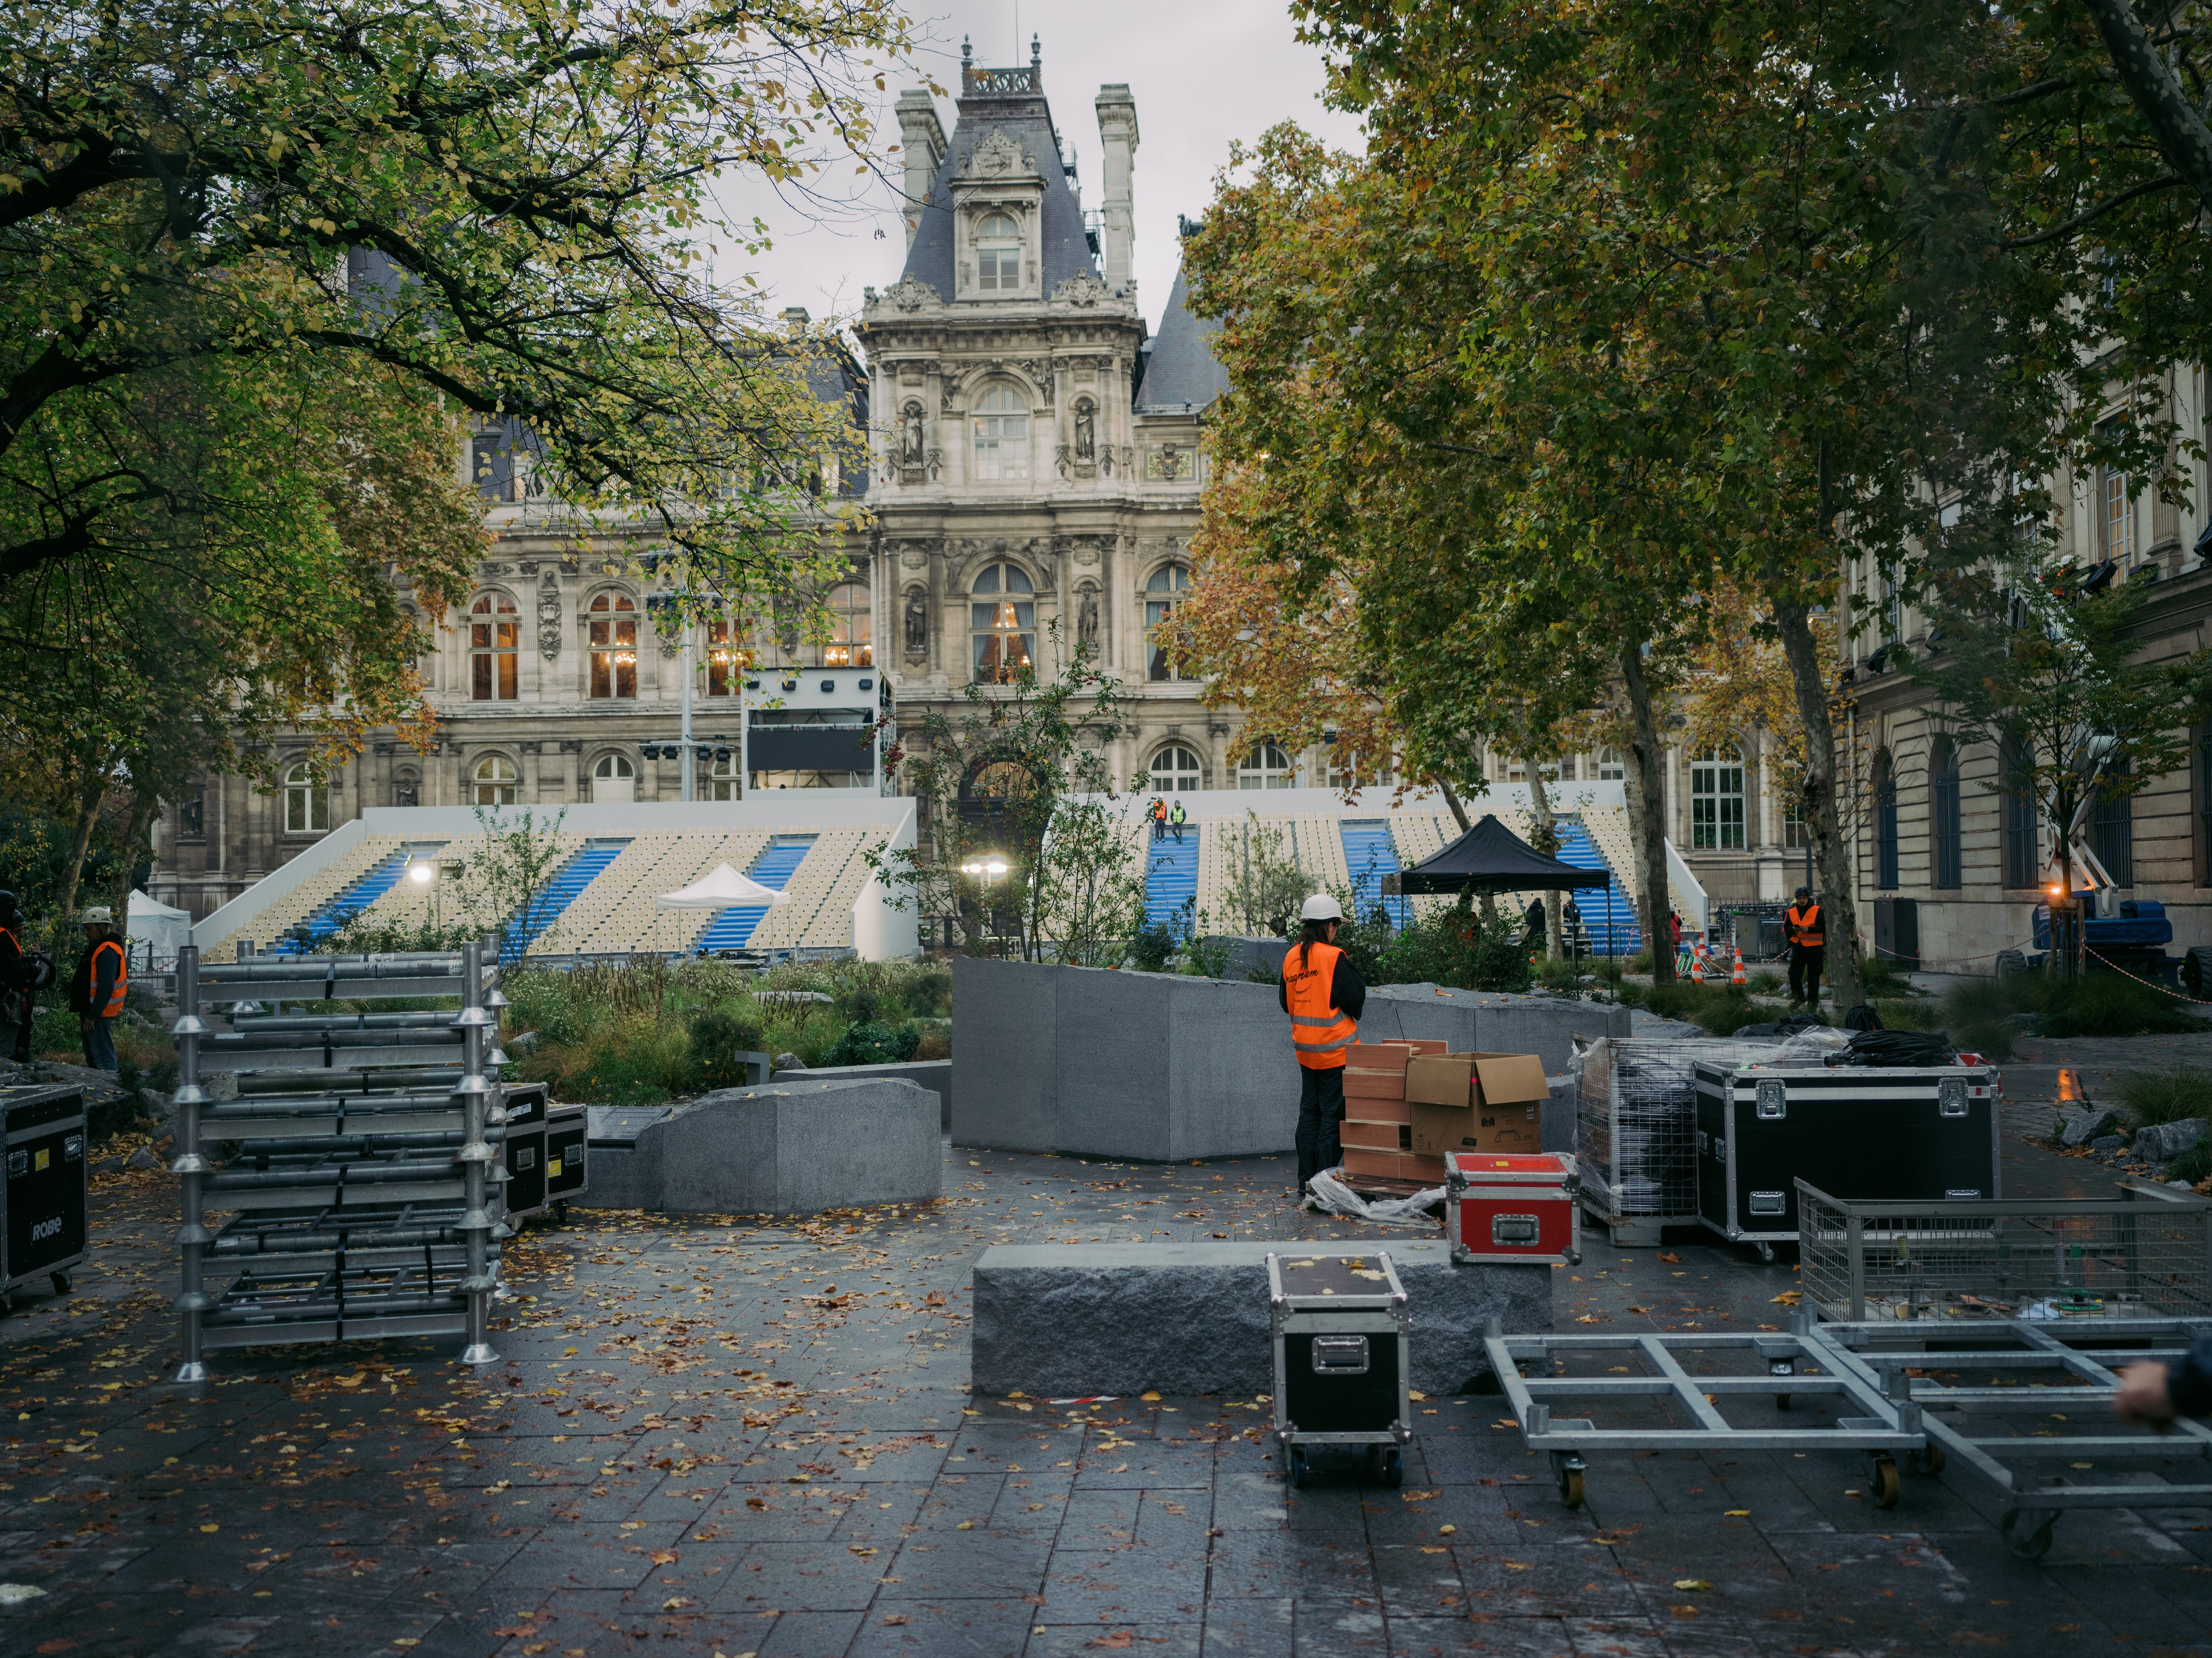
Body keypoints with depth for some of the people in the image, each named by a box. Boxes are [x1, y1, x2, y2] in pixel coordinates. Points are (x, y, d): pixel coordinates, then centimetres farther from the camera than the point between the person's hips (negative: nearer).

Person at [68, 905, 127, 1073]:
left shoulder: (107, 952, -16)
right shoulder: (96, 949, 19)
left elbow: (106, 988, -24)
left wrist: (92, 1017, -25)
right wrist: (85, 1015, 20)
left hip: (98, 1015, -11)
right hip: (90, 1013, 11)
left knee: (103, 1059, -13)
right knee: (93, 1060, 16)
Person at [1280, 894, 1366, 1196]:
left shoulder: (1291, 957, 5)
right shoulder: (1333, 958, -14)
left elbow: (1286, 1002, 14)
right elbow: (1355, 998, -12)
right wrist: (1351, 969, 2)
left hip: (1304, 1049, 6)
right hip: (1335, 1048, -6)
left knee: (1309, 1111, 13)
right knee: (1333, 1115, 0)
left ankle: (1306, 1182, 15)